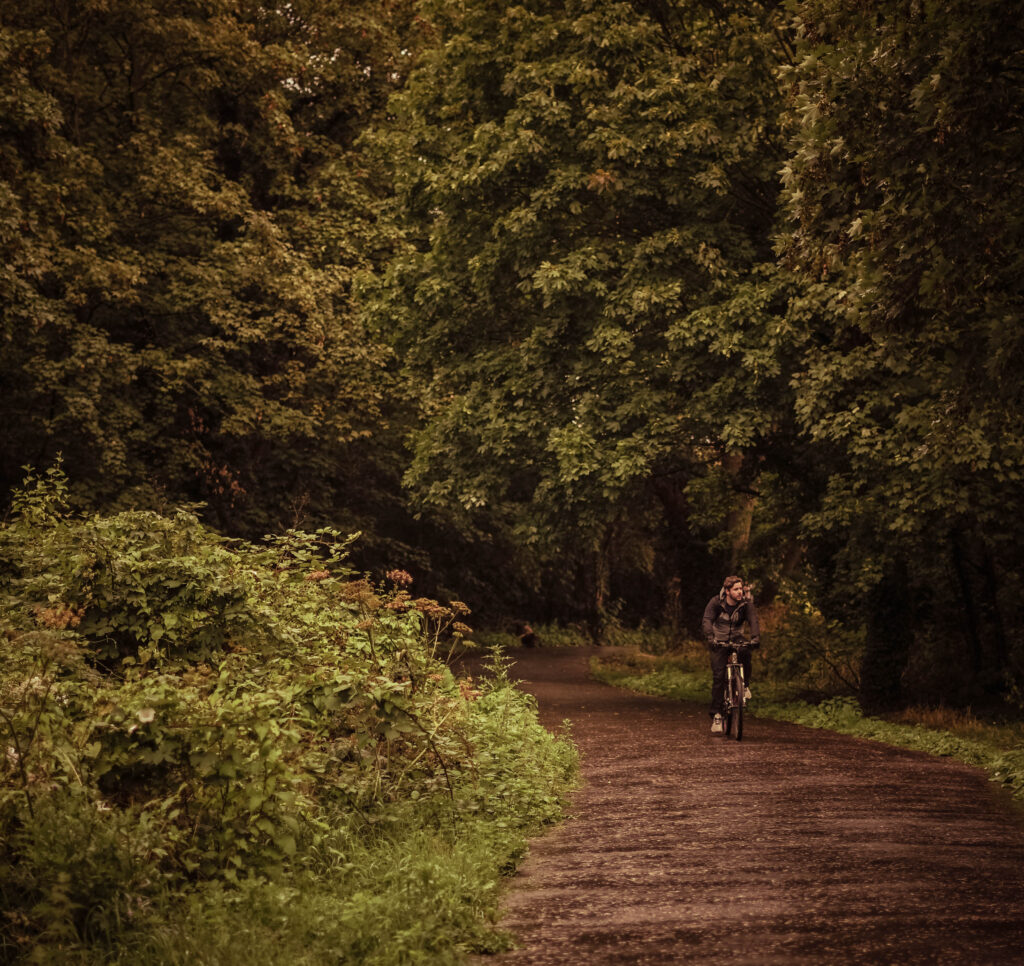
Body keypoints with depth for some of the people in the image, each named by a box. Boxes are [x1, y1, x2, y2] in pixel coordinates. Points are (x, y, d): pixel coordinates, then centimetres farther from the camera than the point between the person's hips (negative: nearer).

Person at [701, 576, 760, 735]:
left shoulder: (746, 603, -11)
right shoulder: (716, 602, -15)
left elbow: (753, 621, -23)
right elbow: (706, 620, -26)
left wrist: (756, 637, -43)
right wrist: (710, 638, -44)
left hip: (736, 639, 1)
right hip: (719, 641, -1)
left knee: (744, 652, -35)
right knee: (718, 676, -12)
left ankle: (744, 684, -13)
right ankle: (716, 715, -6)